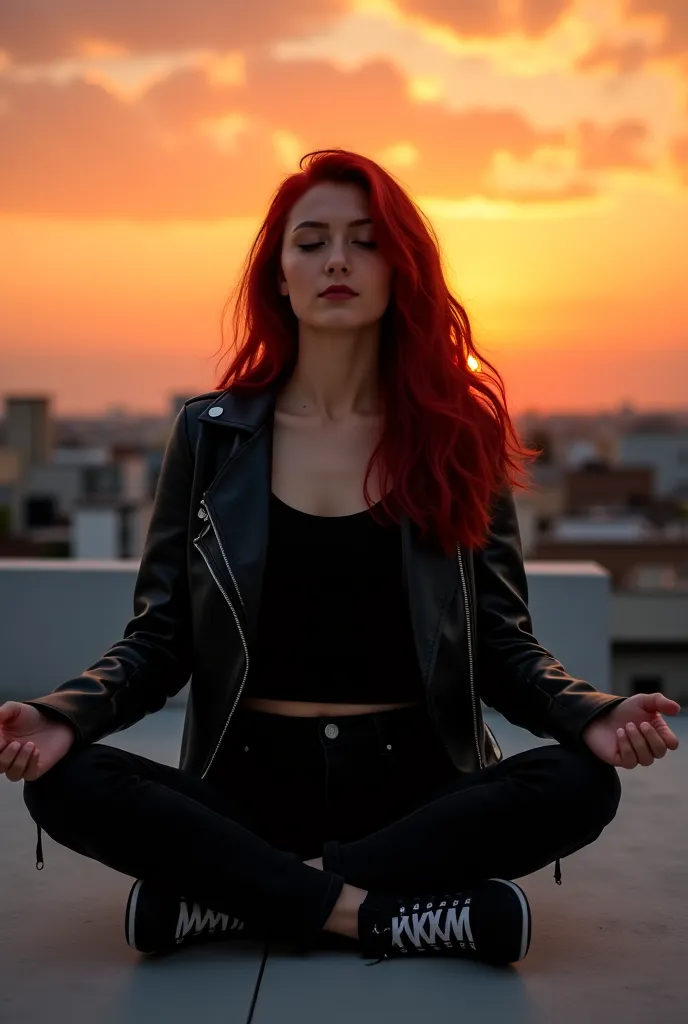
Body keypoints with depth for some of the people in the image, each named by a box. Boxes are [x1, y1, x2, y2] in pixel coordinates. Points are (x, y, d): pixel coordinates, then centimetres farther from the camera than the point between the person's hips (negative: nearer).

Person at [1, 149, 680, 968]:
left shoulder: (456, 435, 4)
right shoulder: (211, 434, 5)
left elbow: (503, 644, 3)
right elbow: (159, 638, 4)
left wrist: (592, 714, -18)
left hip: (414, 779, 1)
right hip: (248, 782, 0)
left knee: (581, 784, -28)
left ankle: (236, 894, -21)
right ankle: (379, 911, -23)